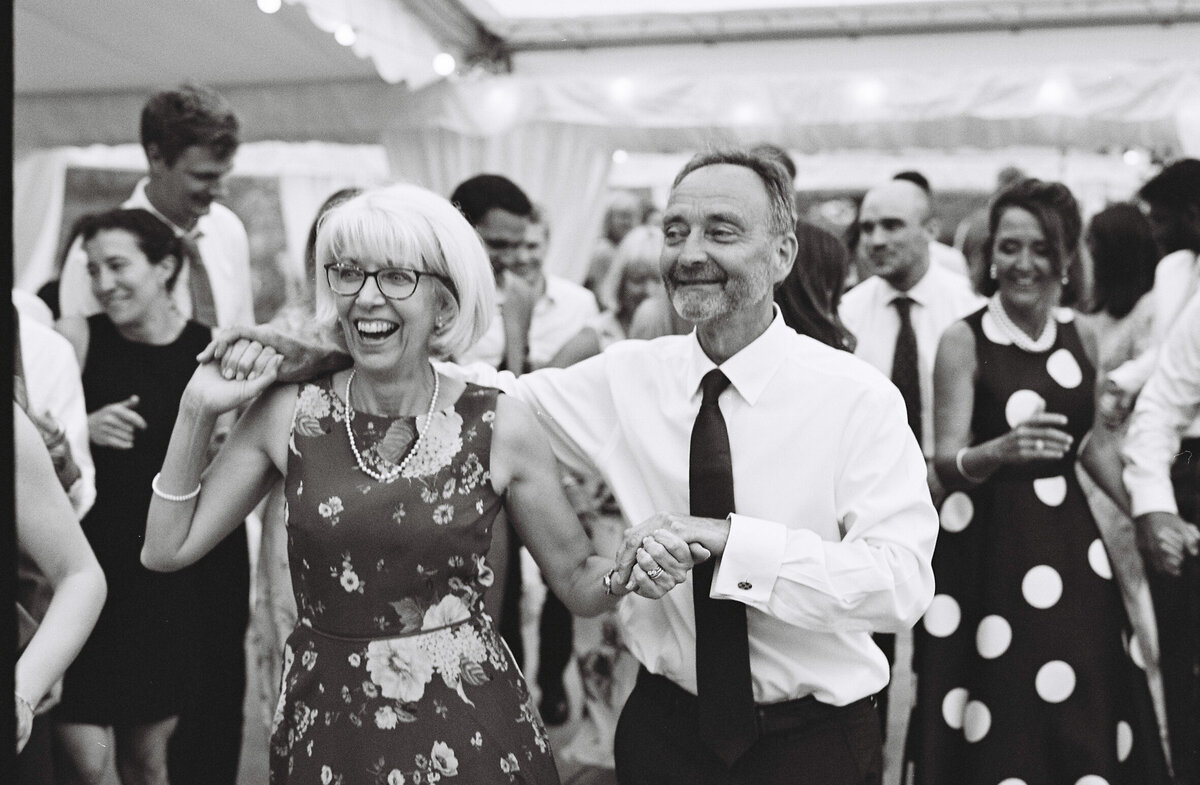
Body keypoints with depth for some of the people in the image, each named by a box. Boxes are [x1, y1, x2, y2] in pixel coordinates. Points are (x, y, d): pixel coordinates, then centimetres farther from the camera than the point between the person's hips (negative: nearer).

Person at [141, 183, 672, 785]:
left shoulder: (500, 425, -10)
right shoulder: (290, 413, -5)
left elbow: (578, 583, 0)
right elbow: (167, 549, 0)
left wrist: (631, 573, -21)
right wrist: (198, 412, -7)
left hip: (469, 731, -1)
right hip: (324, 733, 2)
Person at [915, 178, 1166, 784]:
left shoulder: (1082, 340, 5)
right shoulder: (964, 340, -8)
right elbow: (946, 461, -15)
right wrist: (999, 450, -34)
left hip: (1071, 549, 4)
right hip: (986, 549, -4)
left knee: (1082, 724, 7)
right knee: (1001, 732, -2)